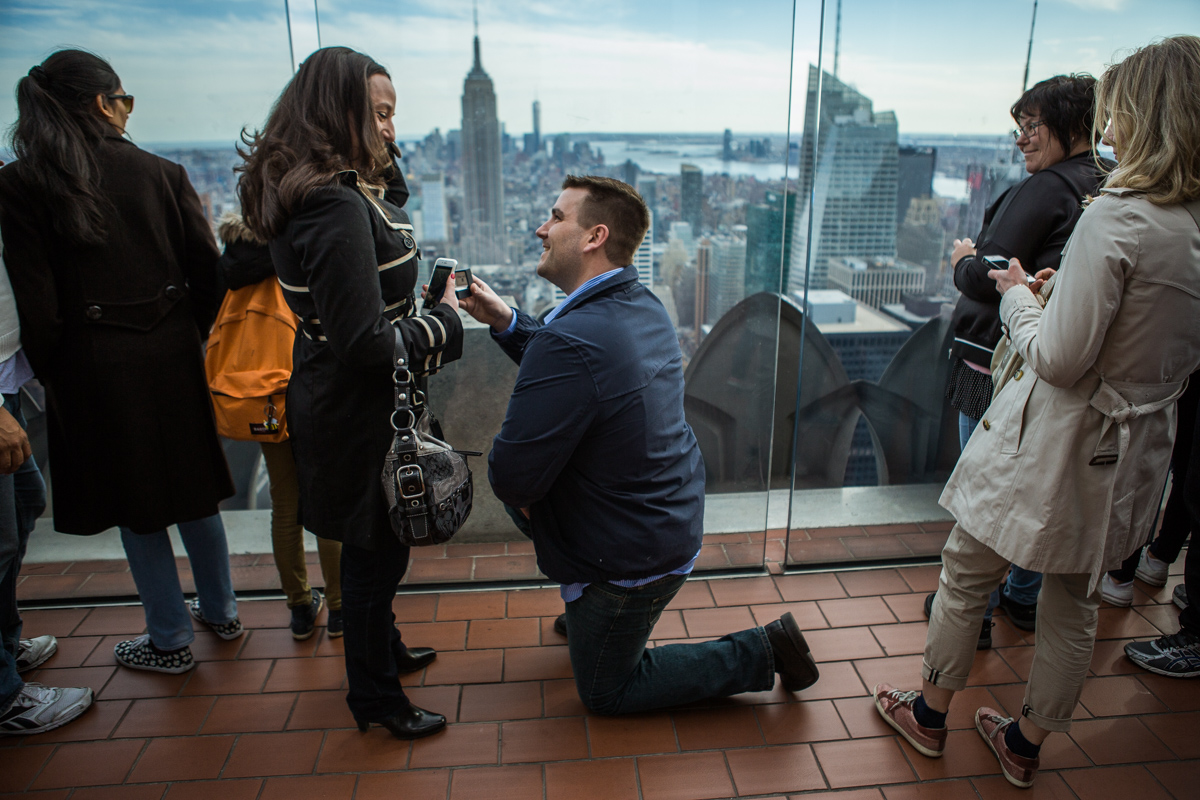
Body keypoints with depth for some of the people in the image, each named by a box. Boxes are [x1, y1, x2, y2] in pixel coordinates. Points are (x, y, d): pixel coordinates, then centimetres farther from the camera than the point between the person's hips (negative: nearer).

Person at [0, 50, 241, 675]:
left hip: (95, 366, -3)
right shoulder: (160, 173, -1)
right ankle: (220, 611, 33)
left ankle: (171, 638, 23)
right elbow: (206, 268, 0)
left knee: (134, 506, 10)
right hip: (172, 352, 3)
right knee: (190, 488, 18)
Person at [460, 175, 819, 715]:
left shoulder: (571, 341, -33)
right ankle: (583, 609, 35)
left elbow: (512, 478, -28)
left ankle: (760, 653, 12)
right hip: (675, 521, 9)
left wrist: (520, 494, -5)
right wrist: (504, 321, 3)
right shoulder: (643, 306, -3)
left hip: (633, 559, -8)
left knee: (604, 693, 16)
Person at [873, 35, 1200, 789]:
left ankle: (931, 714, 34)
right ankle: (1027, 744, 38)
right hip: (1134, 449, 7)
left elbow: (1060, 358, -25)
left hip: (1058, 441, -7)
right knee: (1075, 606, 19)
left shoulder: (1117, 217, -23)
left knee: (967, 577, 14)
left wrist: (1019, 294, -6)